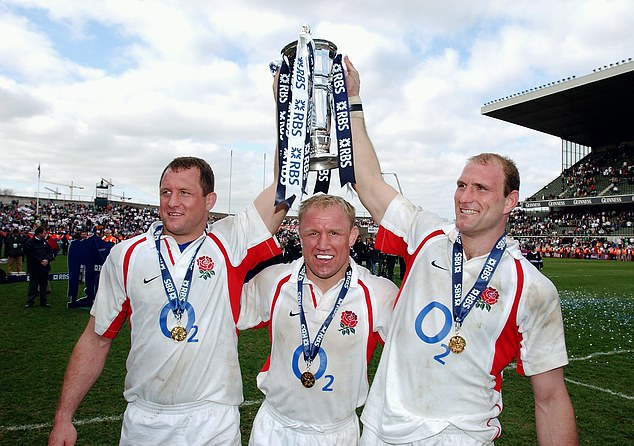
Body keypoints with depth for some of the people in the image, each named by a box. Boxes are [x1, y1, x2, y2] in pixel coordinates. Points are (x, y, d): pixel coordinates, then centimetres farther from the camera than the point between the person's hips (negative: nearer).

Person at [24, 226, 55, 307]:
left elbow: (50, 252, 8)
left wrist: (47, 259, -10)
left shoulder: (44, 241, 11)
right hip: (34, 269, -5)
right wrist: (40, 261, -16)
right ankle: (30, 302, 9)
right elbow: (30, 255, -14)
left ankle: (43, 301, 17)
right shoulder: (29, 242, -6)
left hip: (44, 267, 5)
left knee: (44, 285, 10)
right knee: (33, 286, 0)